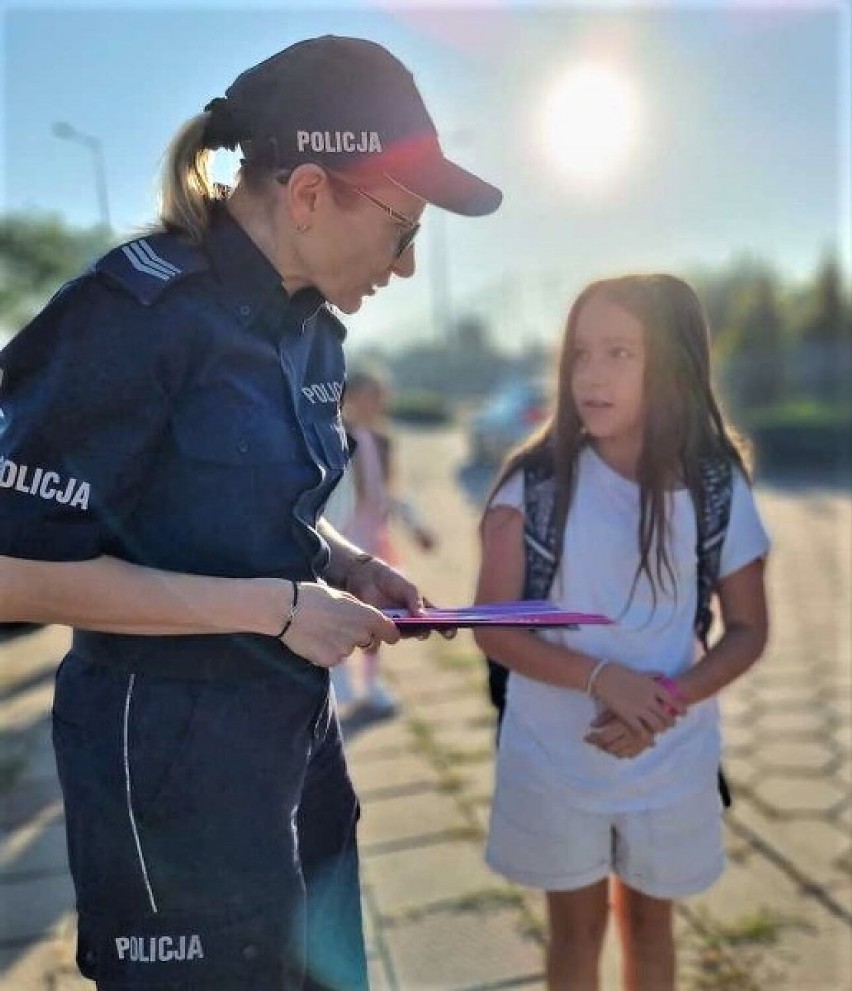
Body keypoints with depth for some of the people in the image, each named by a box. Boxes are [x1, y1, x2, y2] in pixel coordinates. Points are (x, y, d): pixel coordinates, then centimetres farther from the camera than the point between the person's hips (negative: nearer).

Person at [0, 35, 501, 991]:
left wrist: (349, 568, -1)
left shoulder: (311, 328, 5)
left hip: (298, 724, 8)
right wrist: (274, 606, -21)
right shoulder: (135, 312, -20)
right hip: (172, 743, -7)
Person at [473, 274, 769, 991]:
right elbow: (492, 627, -13)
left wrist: (669, 698, -20)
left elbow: (748, 631, -2)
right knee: (576, 927, 18)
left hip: (671, 759, 1)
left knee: (648, 918, 22)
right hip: (555, 757, -1)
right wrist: (601, 676, -27)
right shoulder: (537, 482, -13)